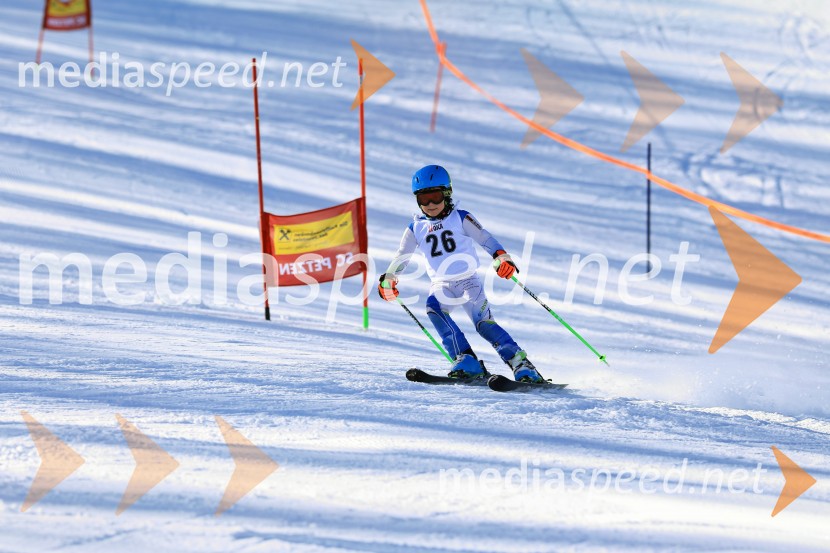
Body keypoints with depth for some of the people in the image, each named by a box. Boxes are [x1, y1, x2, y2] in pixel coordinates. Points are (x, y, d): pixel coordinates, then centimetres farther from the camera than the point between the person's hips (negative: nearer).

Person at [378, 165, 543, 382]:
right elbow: (402, 256, 14)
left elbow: (484, 238, -4)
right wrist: (388, 279, 0)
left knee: (484, 323, -20)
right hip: (442, 285, 2)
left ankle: (523, 365, -18)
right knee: (433, 307, -30)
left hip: (468, 281, -2)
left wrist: (501, 256, -21)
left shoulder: (460, 218, 0)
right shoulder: (416, 228, 9)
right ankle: (466, 361, -33)